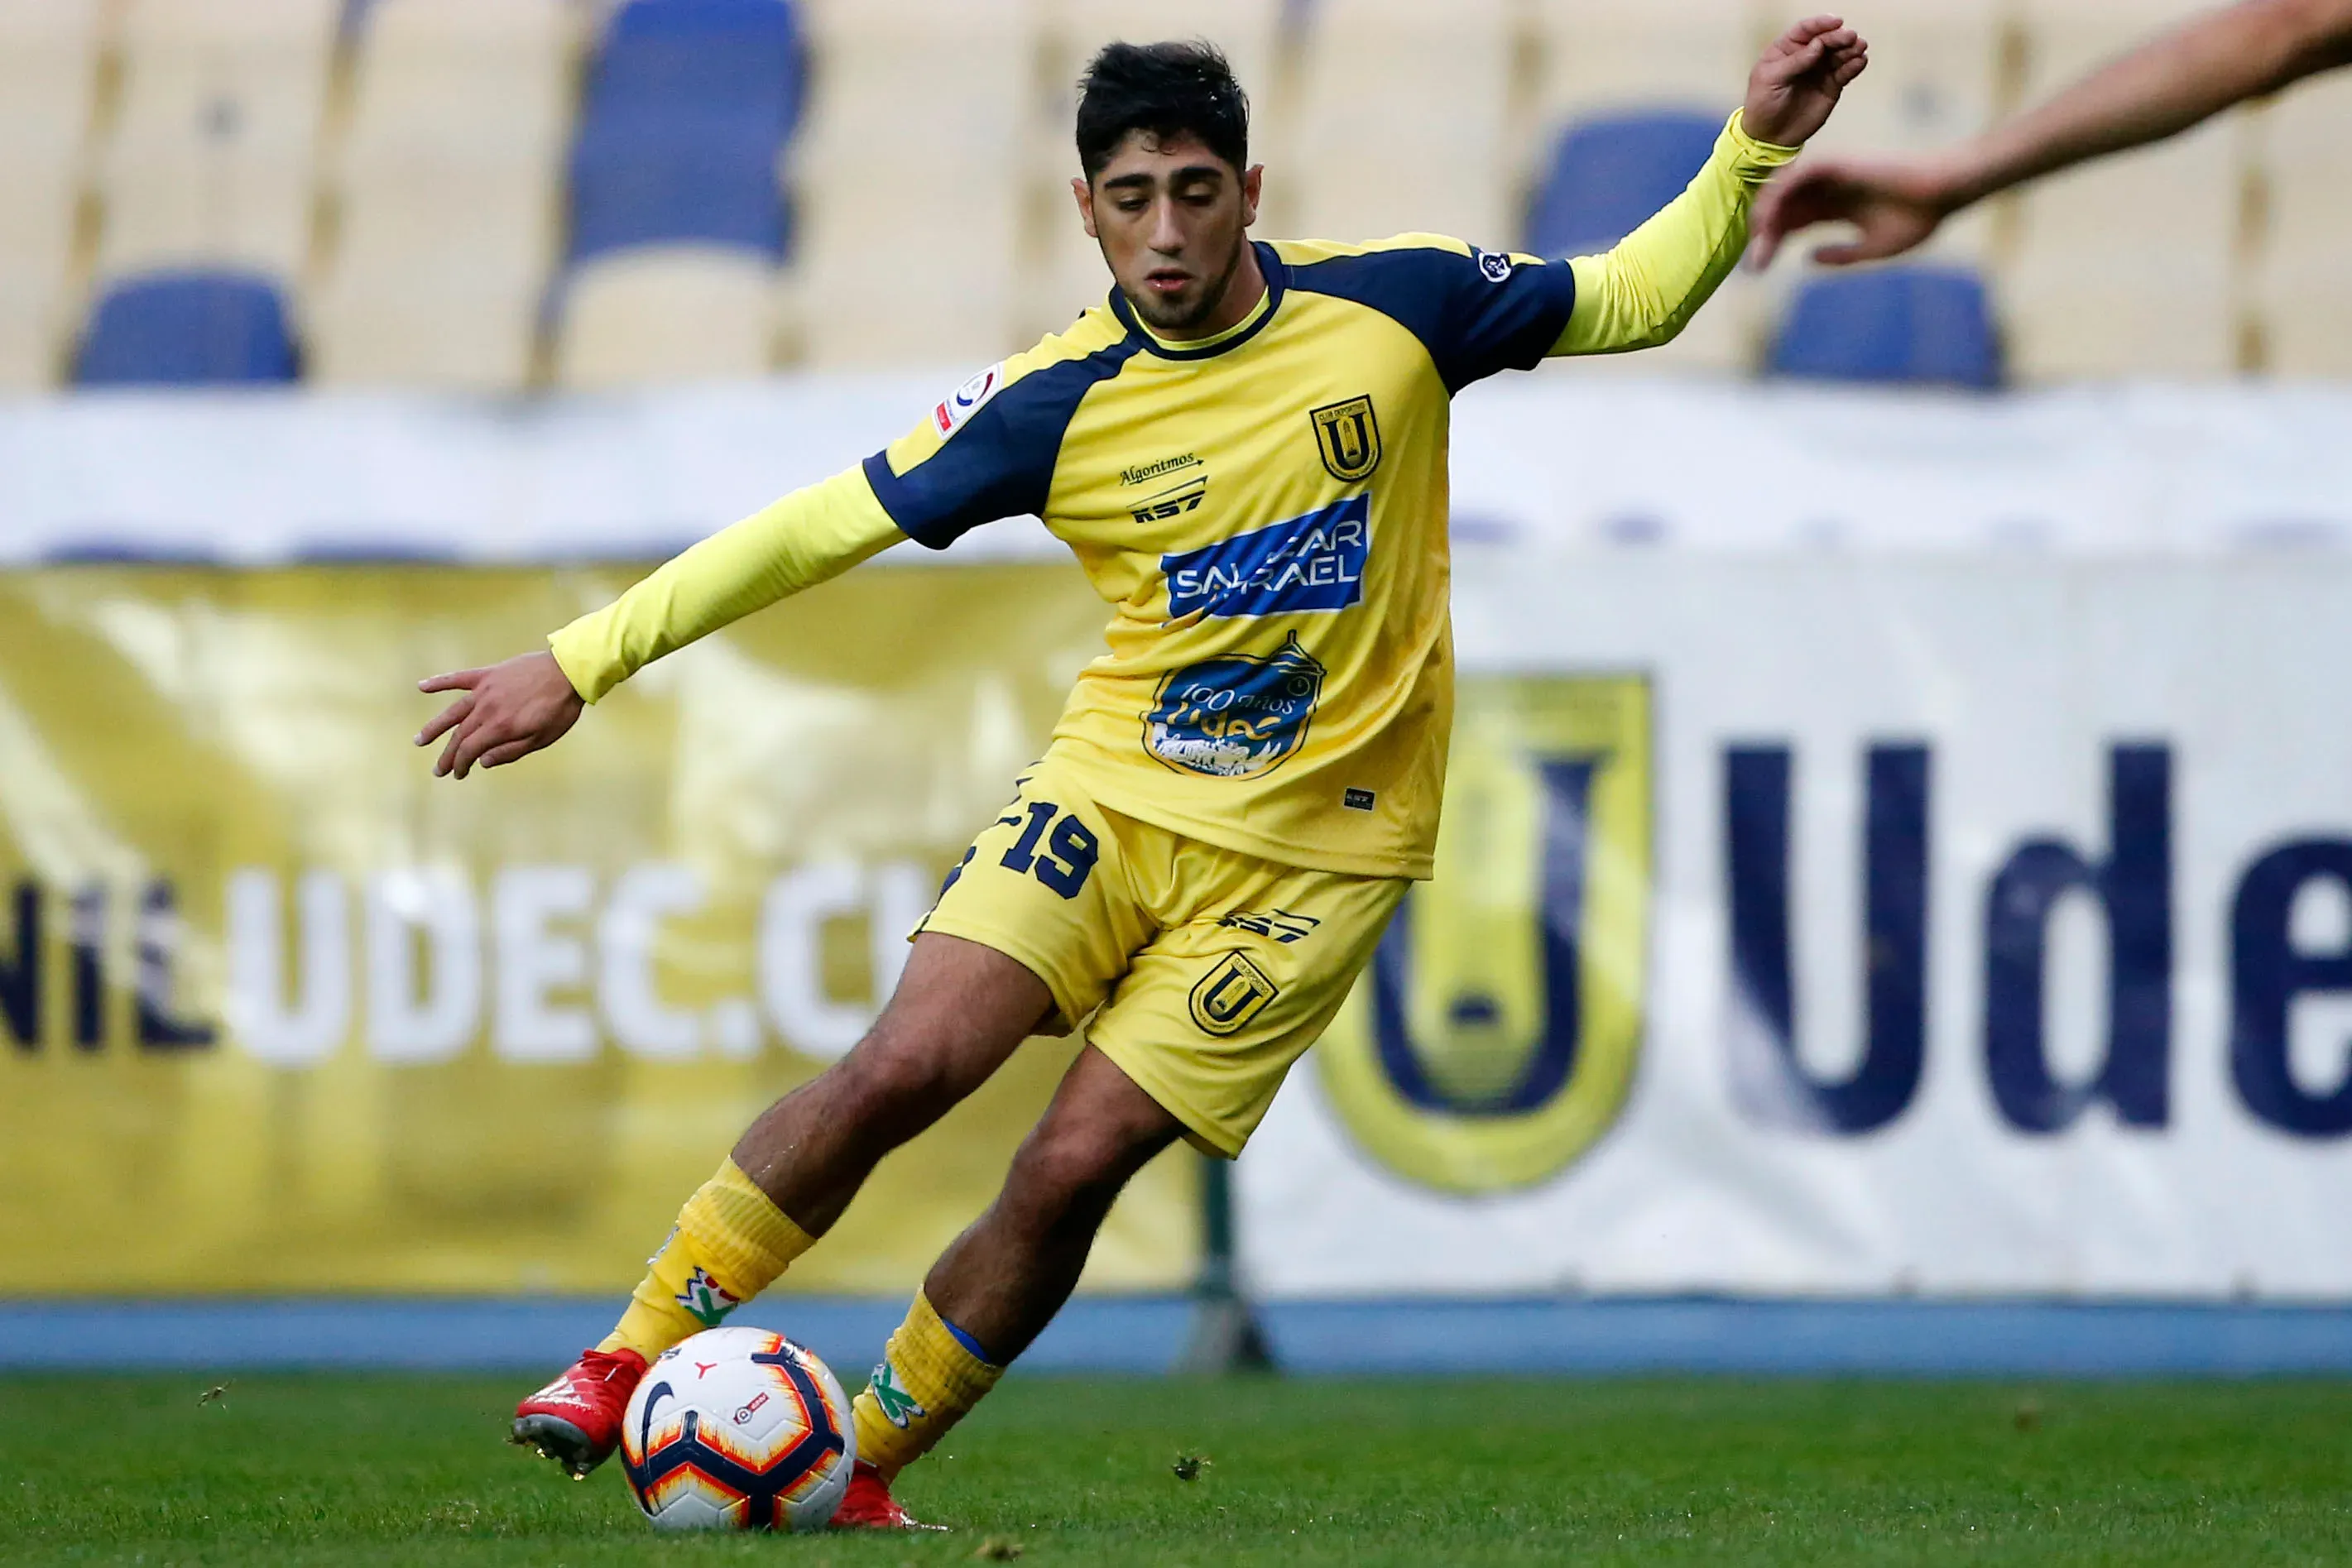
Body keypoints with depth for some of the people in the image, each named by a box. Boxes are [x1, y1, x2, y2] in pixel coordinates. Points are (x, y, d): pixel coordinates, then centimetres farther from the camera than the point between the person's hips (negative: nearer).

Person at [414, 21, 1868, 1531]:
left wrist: (1756, 149, -3)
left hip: (1310, 844, -1)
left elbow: (1631, 301, 9)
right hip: (1112, 787, 1)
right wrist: (580, 661, -3)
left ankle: (858, 1468, 7)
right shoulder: (1058, 402, -6)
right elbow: (824, 526, -2)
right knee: (904, 1067, -19)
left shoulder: (1398, 305, -6)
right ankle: (626, 1364, -5)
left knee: (1073, 1167, -11)